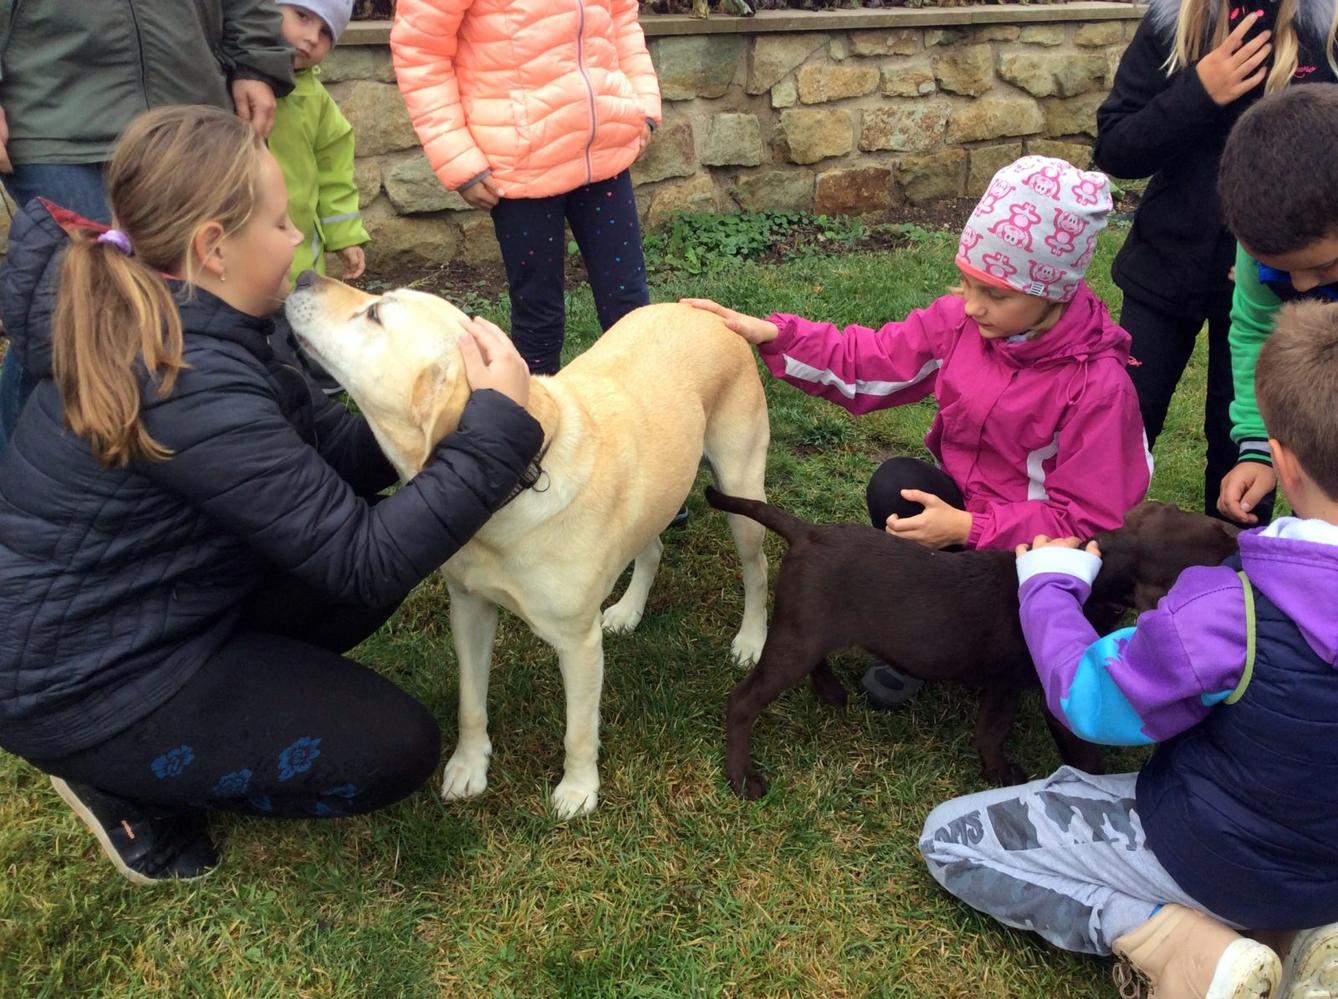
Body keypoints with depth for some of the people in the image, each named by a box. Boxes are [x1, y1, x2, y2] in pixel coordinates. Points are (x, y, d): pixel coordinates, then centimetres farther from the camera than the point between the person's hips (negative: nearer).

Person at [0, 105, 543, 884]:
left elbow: (336, 449, -1)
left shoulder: (172, 326, -1)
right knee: (395, 748, -4)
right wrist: (497, 426, -28)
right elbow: (362, 559, -29)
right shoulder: (192, 393, -31)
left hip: (136, 606, 9)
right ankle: (122, 781, 6)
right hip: (85, 681, -9)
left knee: (389, 560, 7)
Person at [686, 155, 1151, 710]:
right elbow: (869, 360, -5)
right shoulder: (961, 319, -11)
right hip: (961, 504, 5)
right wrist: (771, 335, -18)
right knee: (896, 484, -29)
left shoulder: (1098, 384, -24)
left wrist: (967, 528, -30)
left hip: (1033, 547, -4)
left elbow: (1085, 519, -21)